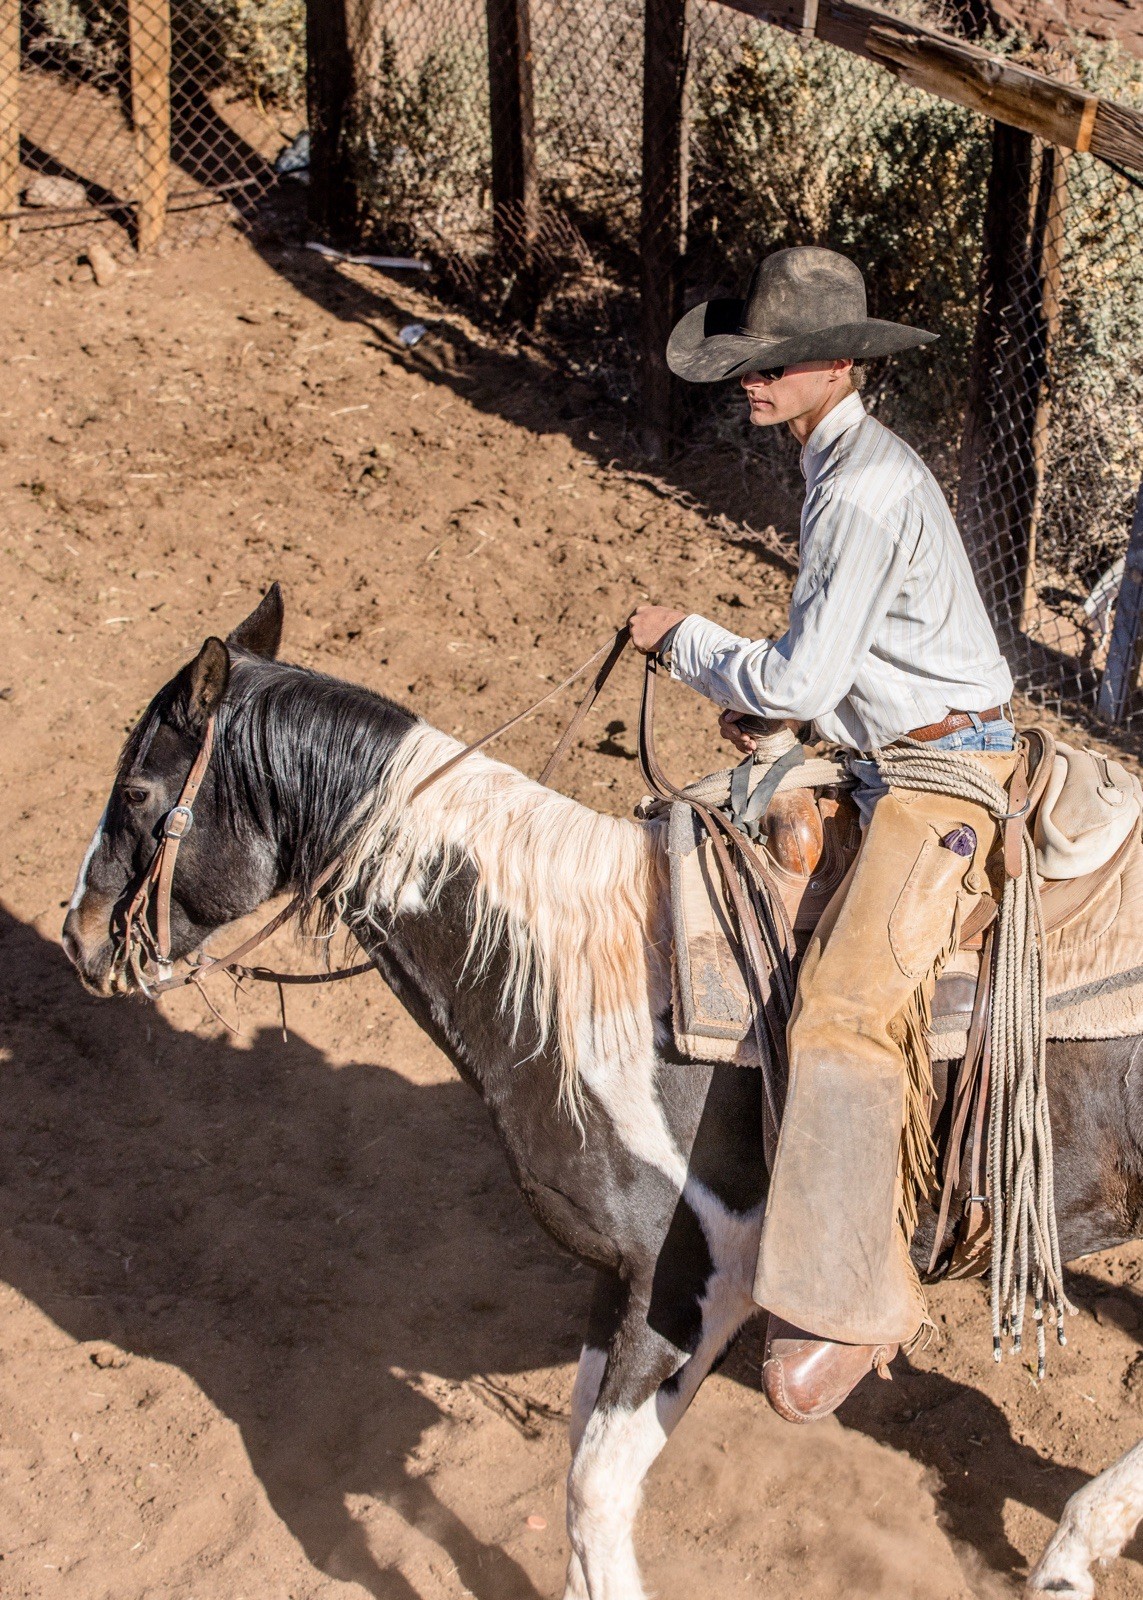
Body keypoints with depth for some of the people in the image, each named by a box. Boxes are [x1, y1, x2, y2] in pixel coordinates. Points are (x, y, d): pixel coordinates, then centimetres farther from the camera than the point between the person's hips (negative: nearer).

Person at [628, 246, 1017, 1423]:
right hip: (891, 755, 11)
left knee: (843, 1006, -24)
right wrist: (761, 697, 11)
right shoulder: (842, 462, 14)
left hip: (941, 772, -11)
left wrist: (683, 642, -5)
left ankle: (854, 1304, -21)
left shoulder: (867, 486, -19)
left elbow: (805, 676, -20)